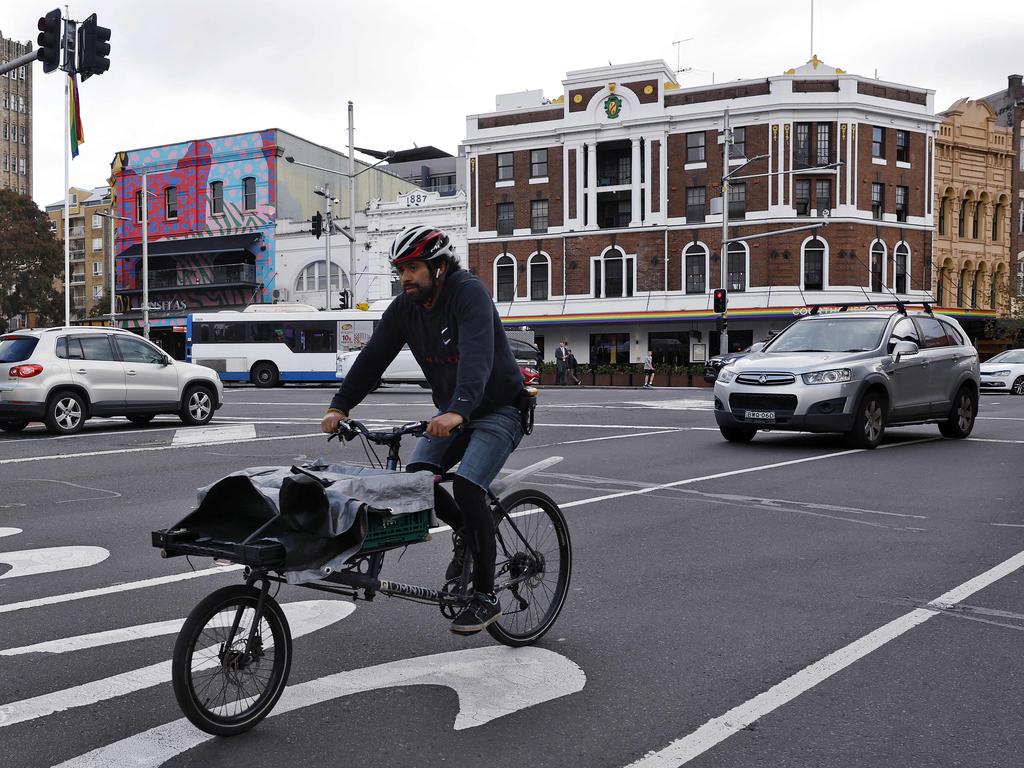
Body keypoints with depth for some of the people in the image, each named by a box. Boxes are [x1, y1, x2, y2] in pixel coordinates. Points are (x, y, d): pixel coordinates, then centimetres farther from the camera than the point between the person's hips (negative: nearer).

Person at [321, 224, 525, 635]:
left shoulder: (469, 293, -23)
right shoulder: (405, 306, -1)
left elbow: (477, 355, -38)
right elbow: (373, 356, -4)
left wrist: (458, 411, -52)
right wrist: (339, 406, -15)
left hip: (499, 409, -7)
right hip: (453, 411, 7)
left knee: (466, 486, -23)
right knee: (416, 476, -13)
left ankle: (486, 596, -10)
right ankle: (464, 531, 17)